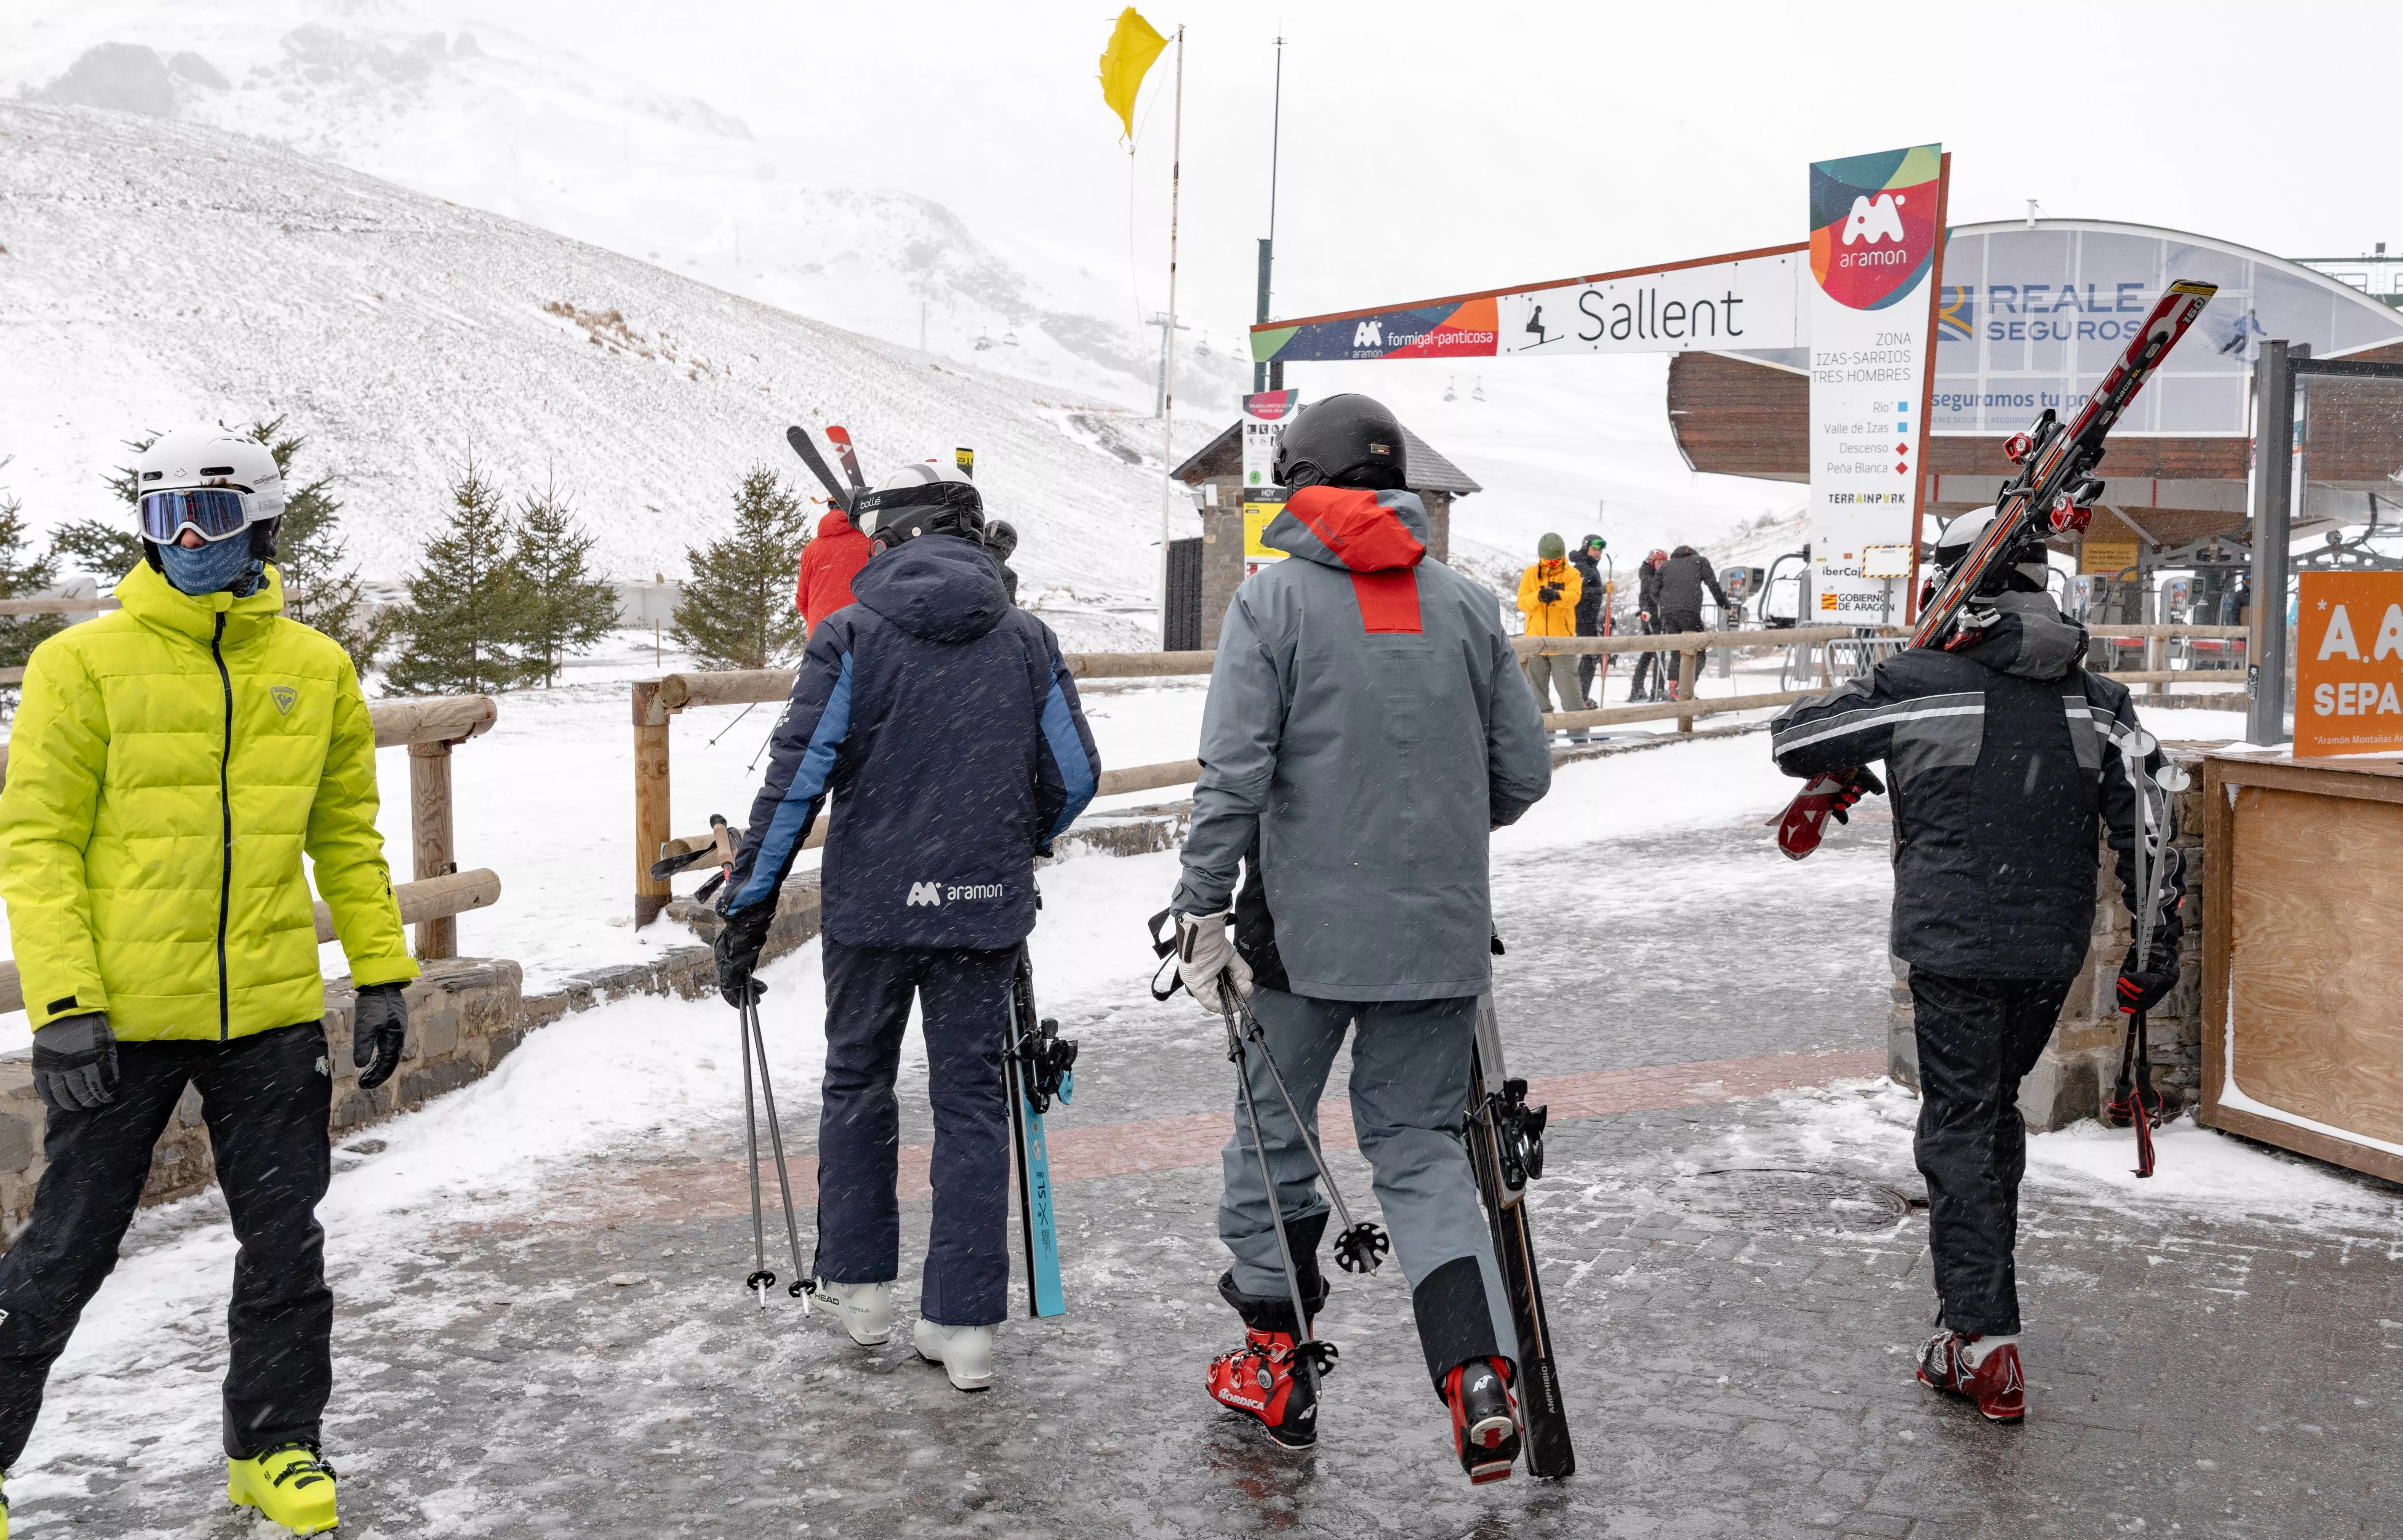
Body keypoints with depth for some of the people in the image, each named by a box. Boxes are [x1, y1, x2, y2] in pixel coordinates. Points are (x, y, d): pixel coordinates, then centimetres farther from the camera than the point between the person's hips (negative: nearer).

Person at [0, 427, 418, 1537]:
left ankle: (275, 1444, 27)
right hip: (123, 1016, -3)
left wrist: (382, 976, 7)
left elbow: (348, 835, 13)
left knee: (285, 1243, 10)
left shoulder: (316, 671, 6)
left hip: (272, 1012, 3)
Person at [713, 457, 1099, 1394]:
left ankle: (857, 1285, 27)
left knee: (858, 1082, 18)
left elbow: (798, 776, -10)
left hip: (872, 904, -1)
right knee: (971, 1100, 8)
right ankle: (964, 1326, 8)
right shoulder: (1028, 640, 3)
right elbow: (1075, 775, 6)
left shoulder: (851, 636, -5)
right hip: (986, 909, 2)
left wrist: (747, 908, -4)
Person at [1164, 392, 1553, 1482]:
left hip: (1305, 927, -3)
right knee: (1422, 1145, 12)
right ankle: (1480, 1374, -4)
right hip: (1440, 932, 3)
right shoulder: (1468, 605, 4)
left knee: (1275, 1133, 14)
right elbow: (1524, 773, 7)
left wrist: (1203, 912, -8)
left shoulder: (1274, 598, -6)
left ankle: (1275, 1368, 26)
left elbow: (1234, 774, -14)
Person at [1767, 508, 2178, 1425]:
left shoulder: (1919, 683, -9)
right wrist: (2159, 942, 6)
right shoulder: (2095, 697, 3)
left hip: (1953, 946, -5)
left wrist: (1848, 767, 20)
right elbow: (2147, 818, 0)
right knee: (1997, 1109, 21)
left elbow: (1793, 741, -2)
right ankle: (1982, 1289, 32)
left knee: (1960, 1125, 1)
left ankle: (1984, 1340, -3)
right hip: (2054, 952, 5)